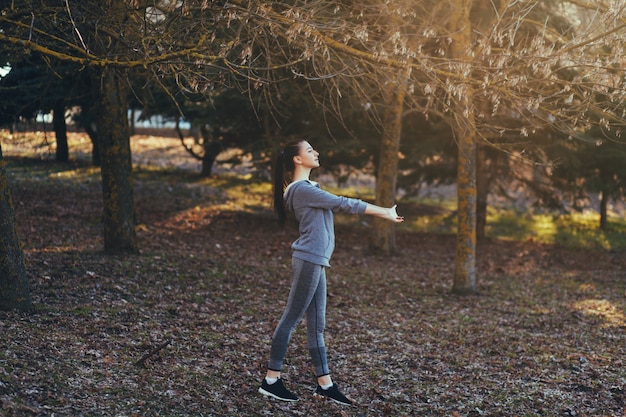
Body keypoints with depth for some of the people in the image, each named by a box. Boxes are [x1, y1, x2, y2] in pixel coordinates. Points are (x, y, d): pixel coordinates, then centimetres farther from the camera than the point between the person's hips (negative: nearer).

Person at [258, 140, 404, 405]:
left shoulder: (307, 188, 19)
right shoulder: (301, 189, -12)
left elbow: (337, 205, 18)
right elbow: (342, 204, -13)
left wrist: (383, 212, 15)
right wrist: (384, 212, -8)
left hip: (315, 263, 10)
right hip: (308, 261, -10)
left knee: (316, 324, 9)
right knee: (291, 319, -4)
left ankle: (325, 384, 13)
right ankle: (271, 380, 2)